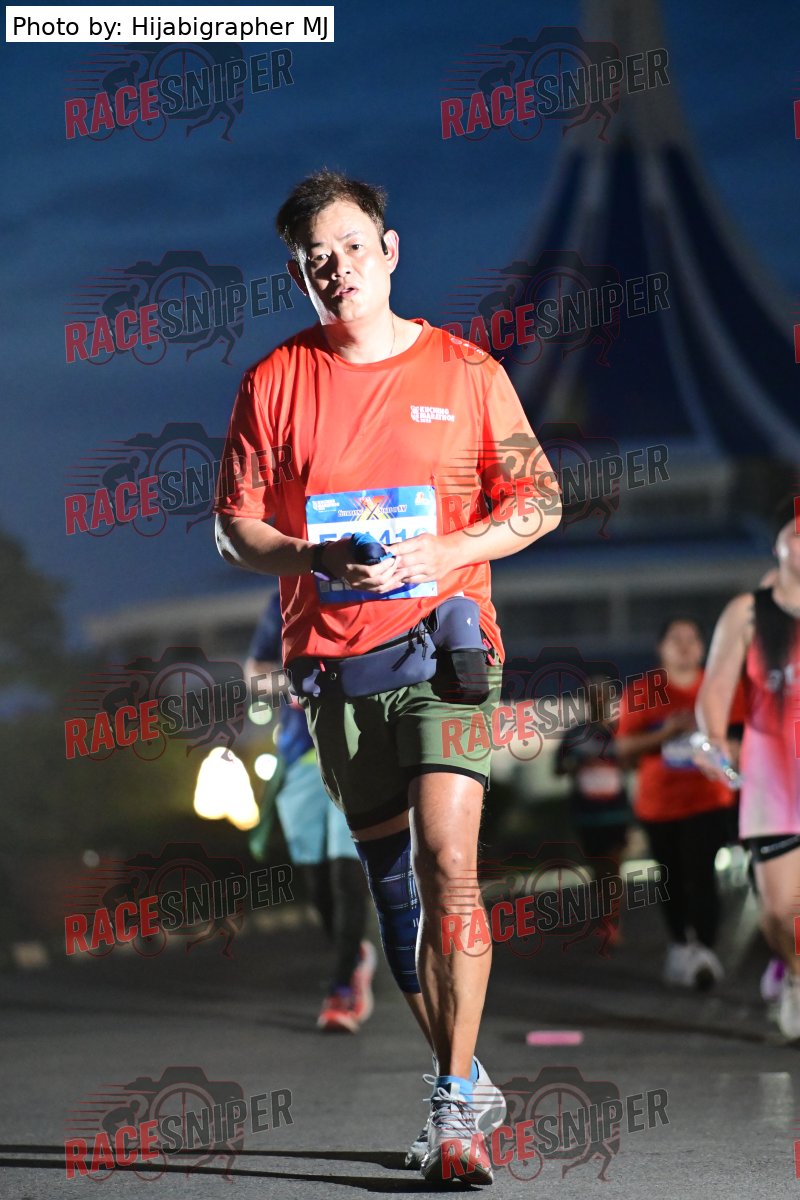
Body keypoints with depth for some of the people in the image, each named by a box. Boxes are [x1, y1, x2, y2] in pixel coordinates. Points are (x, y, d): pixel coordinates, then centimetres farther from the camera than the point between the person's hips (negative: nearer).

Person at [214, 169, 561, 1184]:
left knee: (445, 860, -17)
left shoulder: (465, 371, 2)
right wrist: (316, 560, -15)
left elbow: (537, 502, 5)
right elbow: (235, 526, 5)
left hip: (442, 642, -3)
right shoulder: (274, 382, 5)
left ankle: (455, 1103, -13)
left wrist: (443, 552, -13)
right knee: (389, 877, 10)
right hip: (331, 659, 3)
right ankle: (466, 1089, 24)